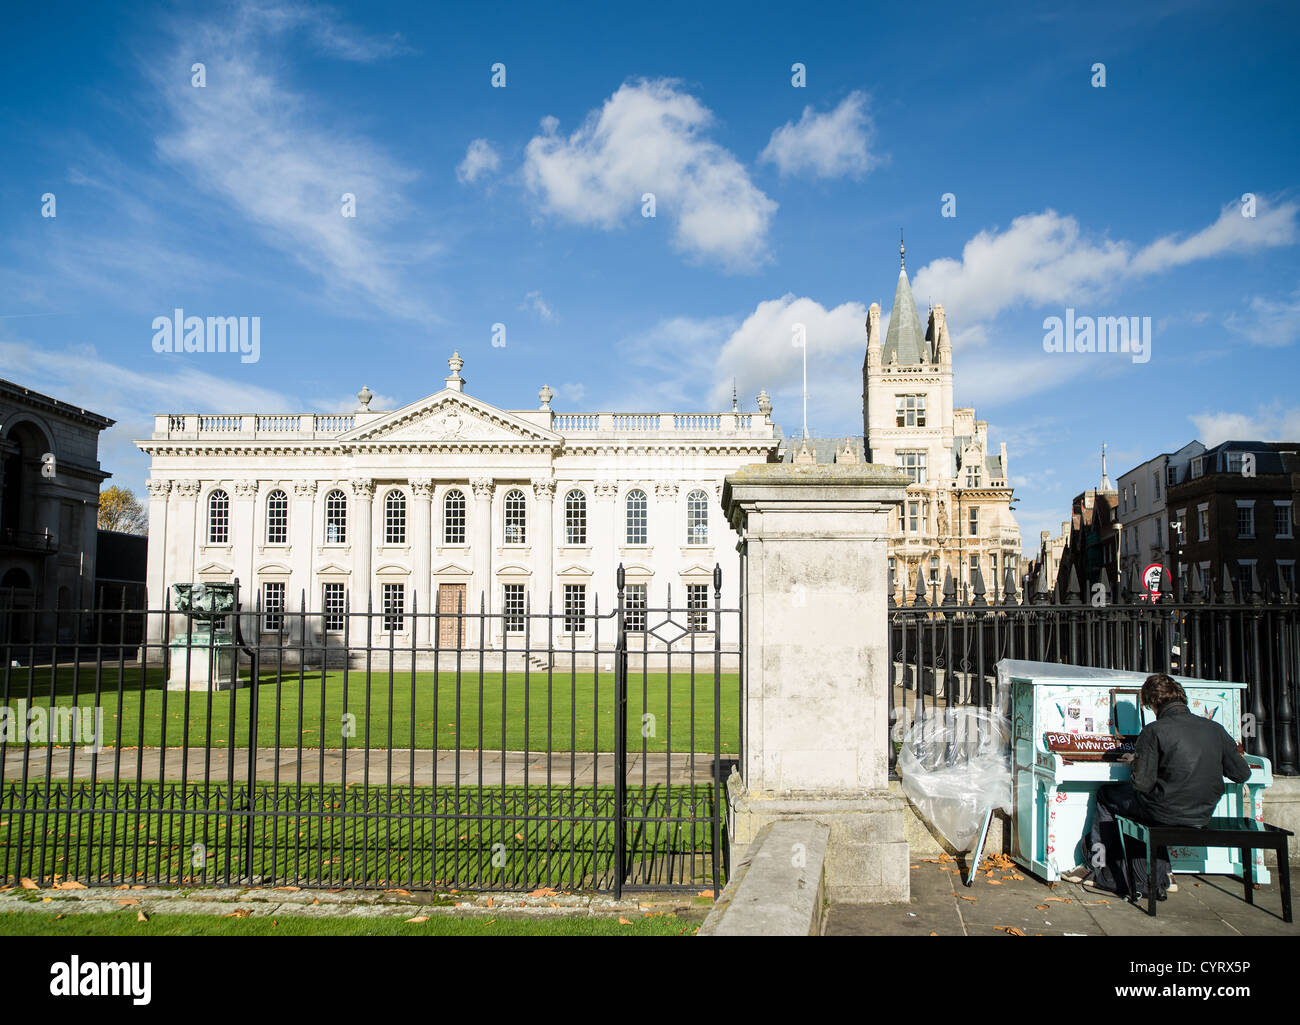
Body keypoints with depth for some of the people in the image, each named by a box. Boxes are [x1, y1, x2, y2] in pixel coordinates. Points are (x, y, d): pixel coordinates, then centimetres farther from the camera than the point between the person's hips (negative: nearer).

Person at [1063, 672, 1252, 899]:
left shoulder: (1154, 730, -15)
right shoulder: (1215, 729, 0)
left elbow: (1142, 783, -17)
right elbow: (1242, 774, 7)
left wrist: (1134, 761, 4)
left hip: (1166, 813, -5)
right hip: (1203, 816, 6)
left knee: (1105, 795, 19)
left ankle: (1100, 870, 29)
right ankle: (1155, 877, 27)